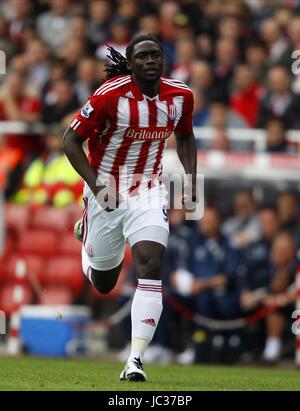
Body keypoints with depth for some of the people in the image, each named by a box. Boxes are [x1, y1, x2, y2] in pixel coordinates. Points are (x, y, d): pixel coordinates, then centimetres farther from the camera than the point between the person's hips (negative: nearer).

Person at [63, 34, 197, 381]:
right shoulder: (110, 96, -19)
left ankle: (135, 361, -17)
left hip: (149, 193, 2)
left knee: (151, 265, -19)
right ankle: (87, 231, 50)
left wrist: (191, 184, 4)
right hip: (107, 191, -2)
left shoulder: (180, 96, -5)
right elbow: (71, 140, -12)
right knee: (103, 284, 13)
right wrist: (96, 184, -21)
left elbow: (185, 137, 16)